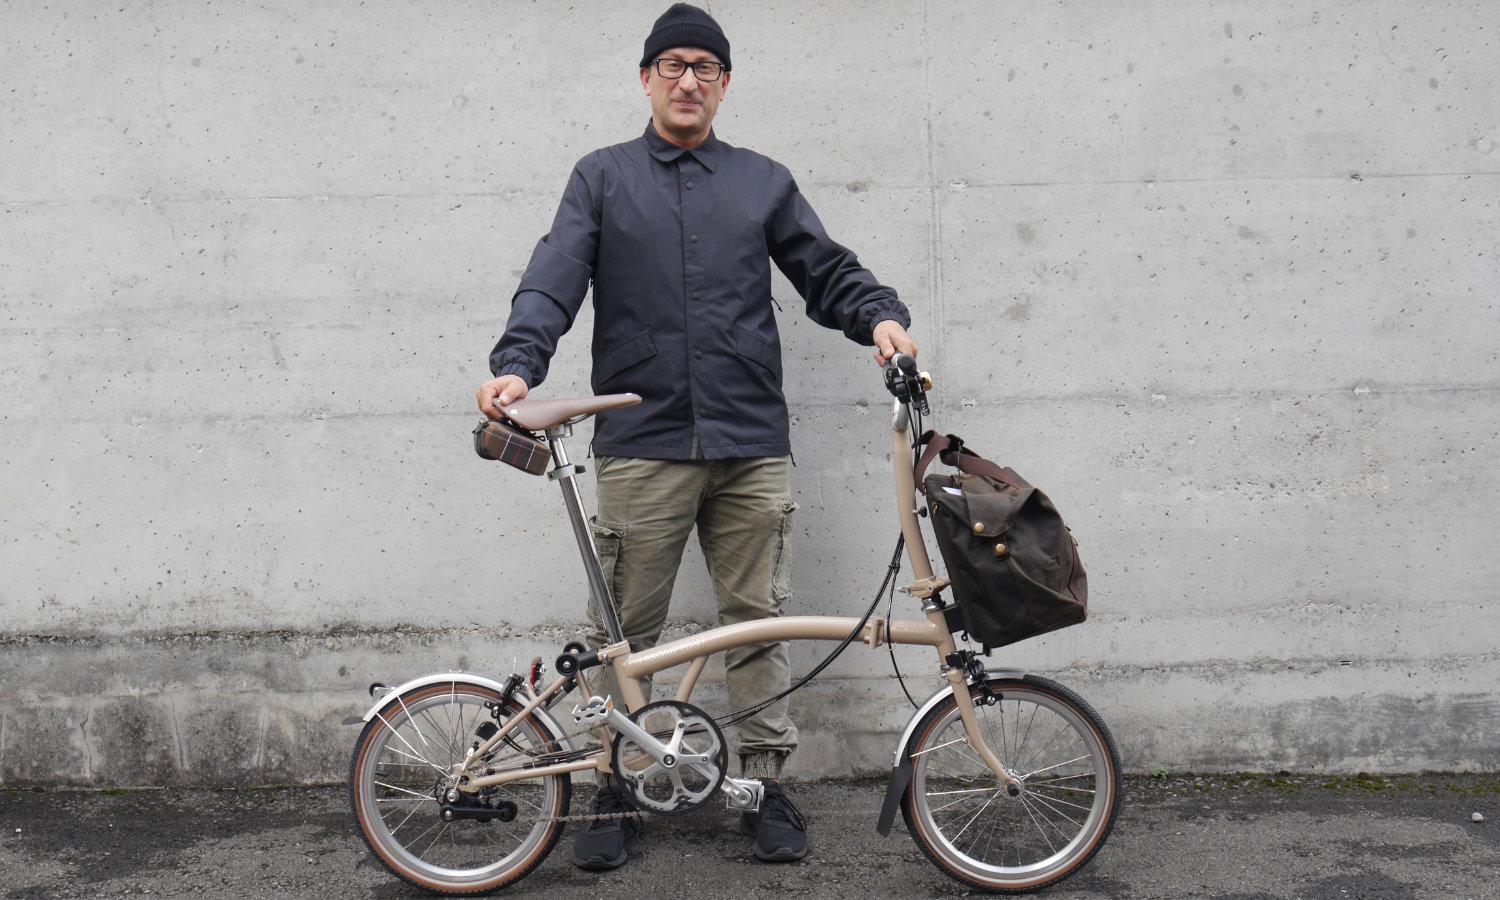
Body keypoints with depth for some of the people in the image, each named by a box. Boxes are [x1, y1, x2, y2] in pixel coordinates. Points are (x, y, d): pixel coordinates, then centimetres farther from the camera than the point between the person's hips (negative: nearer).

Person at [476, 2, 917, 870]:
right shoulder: (603, 178, 11)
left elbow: (829, 272, 14)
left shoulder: (764, 181, 15)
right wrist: (517, 365, -18)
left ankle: (766, 783, 19)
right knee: (623, 632, 4)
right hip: (642, 447, -1)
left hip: (751, 447, 1)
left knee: (758, 621, 6)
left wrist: (882, 317, -6)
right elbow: (552, 283, 0)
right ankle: (613, 791, 19)